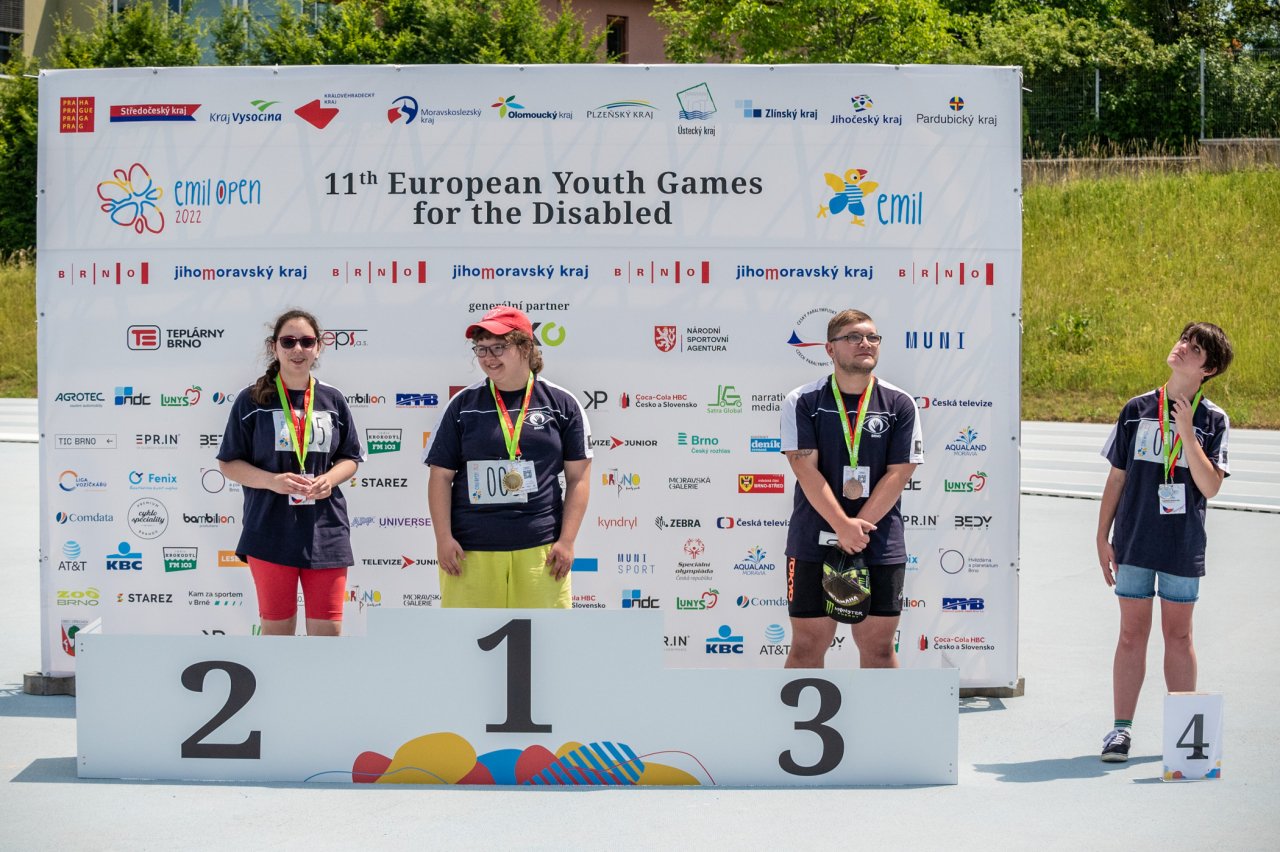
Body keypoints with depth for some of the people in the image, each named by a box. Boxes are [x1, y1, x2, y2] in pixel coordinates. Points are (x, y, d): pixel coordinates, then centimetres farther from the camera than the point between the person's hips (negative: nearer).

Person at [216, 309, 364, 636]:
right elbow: (229, 463, 1)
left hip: (326, 532, 2)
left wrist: (329, 479, -7)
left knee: (327, 629, 1)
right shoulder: (252, 400, 1)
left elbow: (351, 458, 15)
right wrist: (272, 481, -16)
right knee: (277, 627, 5)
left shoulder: (332, 400, 8)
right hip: (271, 531, -2)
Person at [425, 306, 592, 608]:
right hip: (471, 552, 0)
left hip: (540, 549, 0)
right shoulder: (463, 405, 8)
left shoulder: (561, 404, 6)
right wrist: (443, 538, -2)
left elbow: (578, 477, 6)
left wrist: (567, 540, -1)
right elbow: (441, 476, 7)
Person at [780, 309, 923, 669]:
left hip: (881, 546, 1)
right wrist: (843, 527, -18)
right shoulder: (802, 402, -1)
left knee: (878, 645, 6)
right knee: (808, 644, 2)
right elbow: (806, 470, -9)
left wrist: (858, 527, -11)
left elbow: (899, 473, -2)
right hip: (814, 543, -1)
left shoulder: (900, 404, 3)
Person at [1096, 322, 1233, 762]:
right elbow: (1117, 477, 8)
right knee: (1133, 632, 2)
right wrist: (1102, 536, 5)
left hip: (1184, 545, -1)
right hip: (1134, 541, 1)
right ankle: (1121, 729, 7)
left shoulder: (1214, 420, 1)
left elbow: (1210, 485, -10)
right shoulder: (1137, 410, 5)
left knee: (1178, 635, 5)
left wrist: (1187, 432, -17)